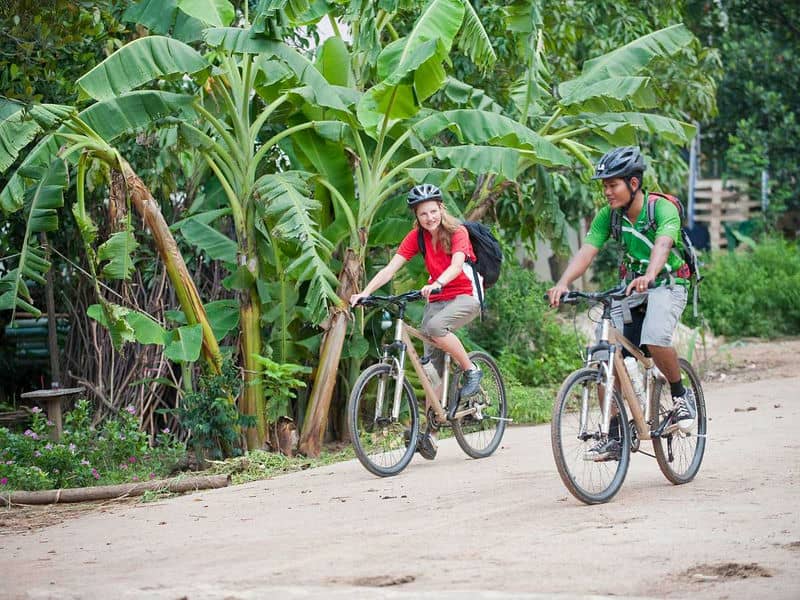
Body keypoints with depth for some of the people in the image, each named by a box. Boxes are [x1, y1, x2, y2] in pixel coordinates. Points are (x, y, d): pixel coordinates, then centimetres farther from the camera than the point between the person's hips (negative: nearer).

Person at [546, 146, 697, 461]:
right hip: (631, 289, 5)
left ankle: (681, 394, -6)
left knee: (655, 340, -33)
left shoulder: (663, 209, -20)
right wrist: (563, 284, -35)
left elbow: (662, 245, -38)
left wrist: (648, 276, -58)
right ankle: (614, 437, 0)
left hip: (668, 285, -5)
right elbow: (587, 251, -16)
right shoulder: (608, 215, -5)